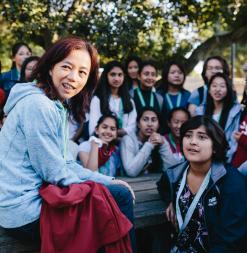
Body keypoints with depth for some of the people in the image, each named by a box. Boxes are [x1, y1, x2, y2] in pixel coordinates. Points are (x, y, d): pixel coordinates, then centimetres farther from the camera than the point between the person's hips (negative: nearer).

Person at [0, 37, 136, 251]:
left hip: (35, 197, 9)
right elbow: (56, 175, -18)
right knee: (120, 196, -8)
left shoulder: (59, 106, 10)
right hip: (25, 214, -9)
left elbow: (64, 163, 11)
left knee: (120, 191, 14)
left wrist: (108, 181, 3)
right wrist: (108, 185, -6)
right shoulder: (38, 105, -19)